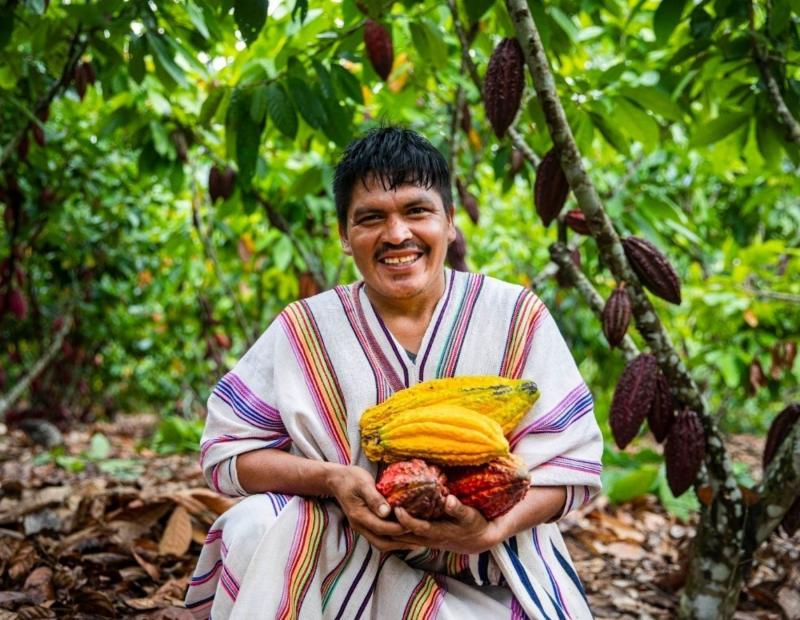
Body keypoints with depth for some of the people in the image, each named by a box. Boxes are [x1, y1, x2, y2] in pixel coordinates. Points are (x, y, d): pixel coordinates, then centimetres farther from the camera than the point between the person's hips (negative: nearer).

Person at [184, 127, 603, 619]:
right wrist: (331, 479, -20)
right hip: (345, 557, 2)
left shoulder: (516, 318, -3)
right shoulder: (306, 331, -1)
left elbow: (570, 461, -5)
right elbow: (227, 449, -2)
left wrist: (492, 530, -24)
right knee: (257, 530, -25)